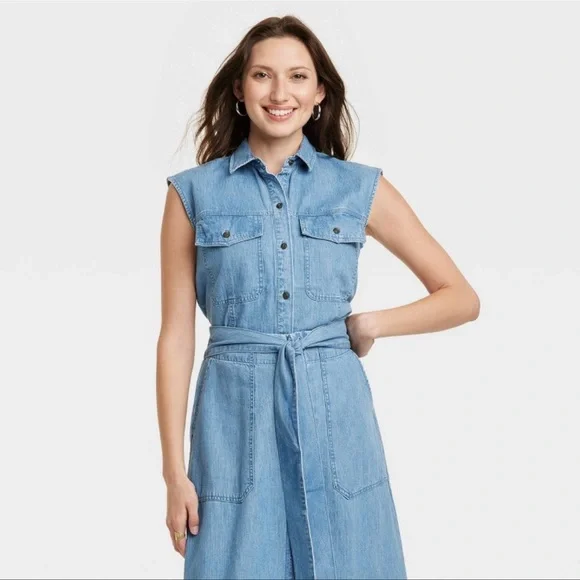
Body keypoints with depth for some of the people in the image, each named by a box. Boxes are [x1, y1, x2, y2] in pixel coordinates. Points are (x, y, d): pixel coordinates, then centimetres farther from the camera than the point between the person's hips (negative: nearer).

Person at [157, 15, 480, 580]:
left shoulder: (362, 189, 4)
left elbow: (461, 298, 10)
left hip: (335, 415, 1)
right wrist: (175, 473, -3)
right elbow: (176, 336, 1)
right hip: (234, 416, -1)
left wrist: (369, 324, -3)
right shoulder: (194, 193, 2)